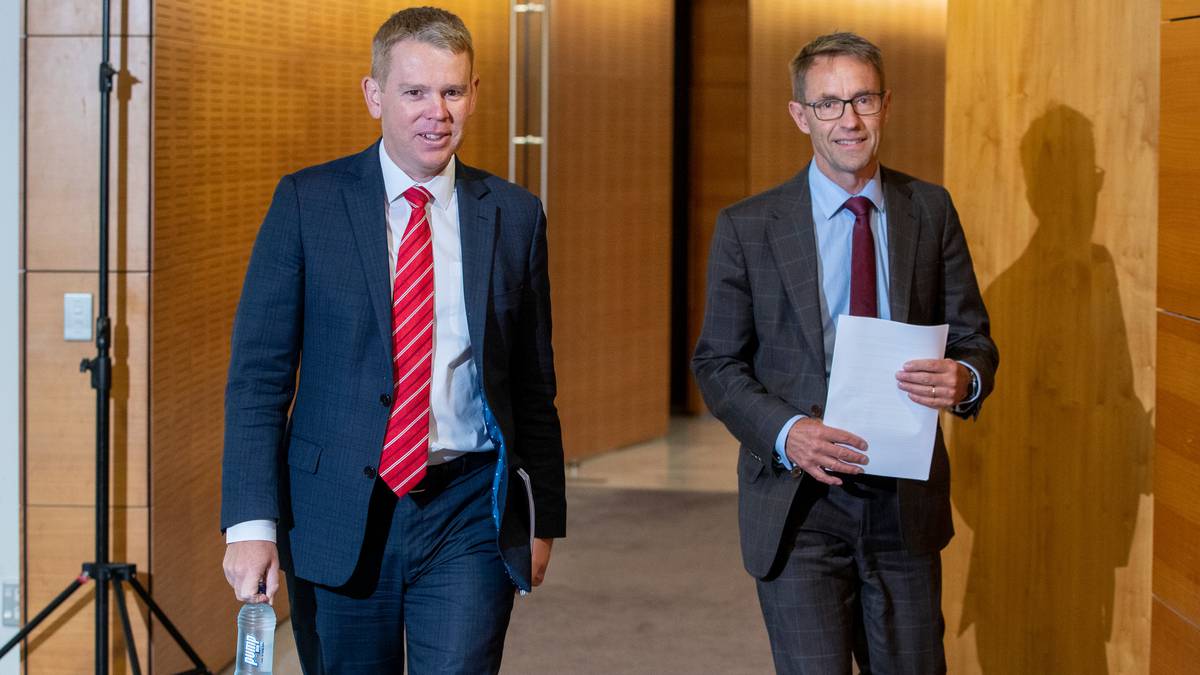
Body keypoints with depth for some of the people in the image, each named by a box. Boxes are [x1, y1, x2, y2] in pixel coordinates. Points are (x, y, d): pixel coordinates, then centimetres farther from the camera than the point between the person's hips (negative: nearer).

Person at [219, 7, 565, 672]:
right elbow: (257, 373, -3)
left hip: (469, 517, 1)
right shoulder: (307, 202, -1)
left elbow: (533, 383, 13)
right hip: (339, 516, 0)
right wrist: (251, 521, -11)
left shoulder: (514, 215, 6)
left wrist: (544, 517, 14)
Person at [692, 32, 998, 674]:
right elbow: (717, 363, 1)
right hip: (798, 503, -2)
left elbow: (972, 337, 8)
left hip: (906, 500, 3)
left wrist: (964, 377, -17)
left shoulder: (931, 211, 5)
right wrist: (786, 433, -18)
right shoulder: (747, 227, -2)